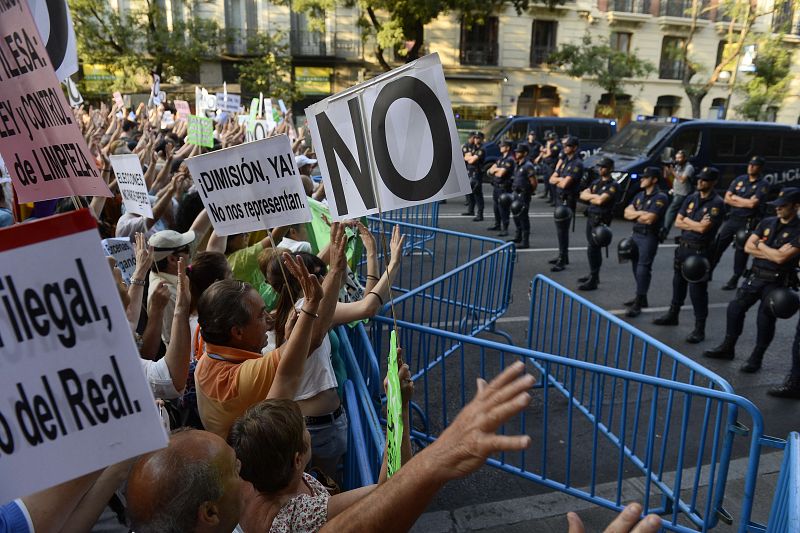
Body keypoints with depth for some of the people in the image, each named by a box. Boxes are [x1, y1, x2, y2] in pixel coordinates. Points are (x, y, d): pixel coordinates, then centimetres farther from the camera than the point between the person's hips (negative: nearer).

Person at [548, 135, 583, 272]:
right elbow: (551, 179, 11)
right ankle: (563, 256, 26)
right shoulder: (565, 161, 15)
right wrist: (561, 179, -8)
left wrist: (558, 181, 0)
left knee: (562, 229, -8)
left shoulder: (577, 164, -13)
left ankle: (562, 261, -5)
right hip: (560, 199, 9)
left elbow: (565, 184, -21)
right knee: (560, 228, 14)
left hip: (568, 200, -9)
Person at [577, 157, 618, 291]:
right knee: (592, 248, 14)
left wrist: (590, 198, -4)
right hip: (591, 217, 8)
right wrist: (595, 196, -11)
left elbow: (600, 201, -22)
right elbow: (583, 195, 6)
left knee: (593, 249, -9)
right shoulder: (596, 182, 15)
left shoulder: (613, 185, -10)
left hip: (601, 220, -8)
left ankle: (593, 281, -5)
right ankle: (593, 275, 27)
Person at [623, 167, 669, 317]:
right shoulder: (640, 195, 14)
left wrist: (635, 215, -3)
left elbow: (649, 219, -20)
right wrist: (640, 213, -12)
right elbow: (627, 213, 6)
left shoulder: (660, 198, -10)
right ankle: (641, 297, 26)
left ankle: (638, 304, -9)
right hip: (636, 234, 8)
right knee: (636, 266, 13)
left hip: (649, 237, -8)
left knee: (643, 268, -9)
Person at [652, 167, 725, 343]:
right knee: (678, 282, 19)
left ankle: (699, 328, 6)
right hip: (683, 247, 7)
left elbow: (703, 228, -20)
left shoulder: (716, 203, -12)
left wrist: (687, 220, -4)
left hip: (700, 251, -7)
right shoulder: (691, 198, 8)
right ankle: (673, 315, 36)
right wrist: (696, 224, -10)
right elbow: (677, 222, 5)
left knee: (697, 289, -3)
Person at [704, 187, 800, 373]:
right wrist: (771, 253, -12)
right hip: (755, 276, 5)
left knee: (765, 320, 3)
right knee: (735, 308, 7)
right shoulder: (767, 223, 6)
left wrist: (760, 245, -5)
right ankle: (727, 348, 23)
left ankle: (756, 358, 18)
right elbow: (748, 247, 1)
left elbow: (781, 257, -20)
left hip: (776, 282, -5)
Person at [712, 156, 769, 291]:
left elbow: (752, 203, -18)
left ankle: (734, 280, 13)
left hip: (747, 223, -4)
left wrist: (735, 198, -5)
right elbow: (727, 199, 3)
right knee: (718, 246, 6)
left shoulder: (763, 184, -6)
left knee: (741, 252, 3)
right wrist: (744, 203, -9)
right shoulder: (740, 179, 8)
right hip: (731, 219, 5)